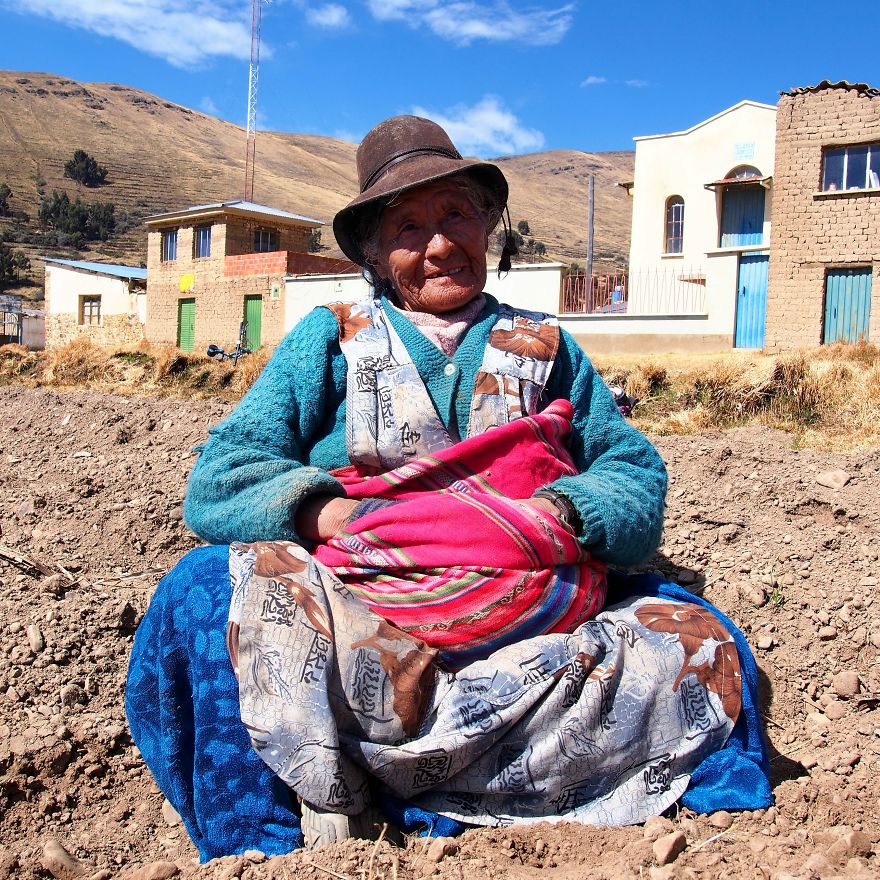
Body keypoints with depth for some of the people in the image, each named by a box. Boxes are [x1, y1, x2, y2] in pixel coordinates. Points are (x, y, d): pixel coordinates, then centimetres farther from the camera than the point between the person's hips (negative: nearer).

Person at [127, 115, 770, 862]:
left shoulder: (544, 345, 20)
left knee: (703, 650, -22)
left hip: (533, 626, 3)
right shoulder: (331, 339, 14)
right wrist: (338, 517, -15)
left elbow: (637, 480, 11)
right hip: (362, 613, -2)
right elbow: (221, 481, 4)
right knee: (208, 590, -27)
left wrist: (547, 515, -10)